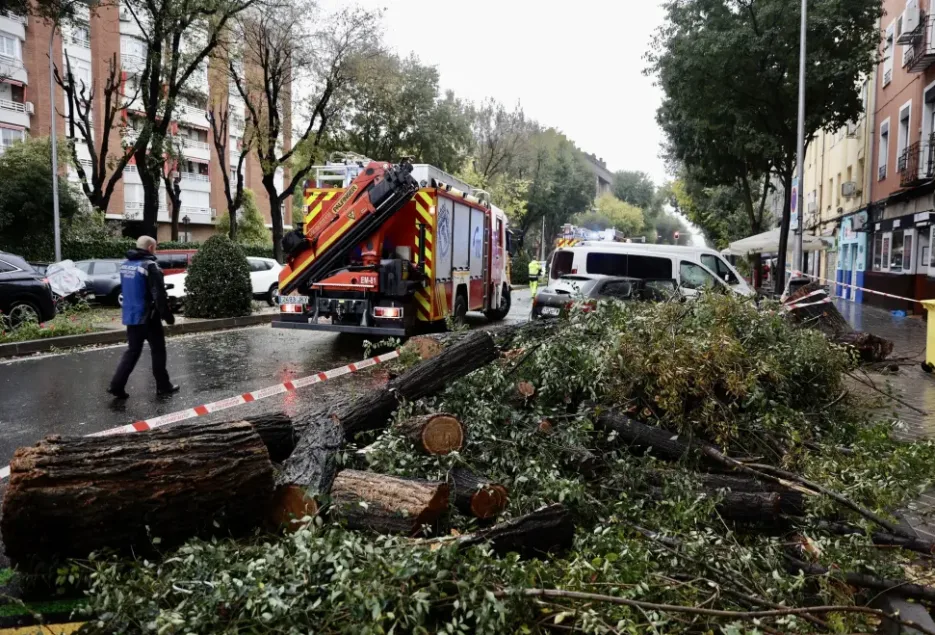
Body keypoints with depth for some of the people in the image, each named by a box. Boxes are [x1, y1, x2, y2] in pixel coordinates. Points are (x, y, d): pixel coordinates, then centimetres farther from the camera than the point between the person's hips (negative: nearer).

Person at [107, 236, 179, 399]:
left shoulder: (125, 265, 10)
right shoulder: (149, 266, -17)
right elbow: (159, 295, -19)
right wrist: (168, 316, -11)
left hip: (130, 316, 8)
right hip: (148, 317, -7)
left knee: (132, 351, 13)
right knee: (158, 351, 5)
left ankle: (117, 385, 7)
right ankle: (163, 386, 14)